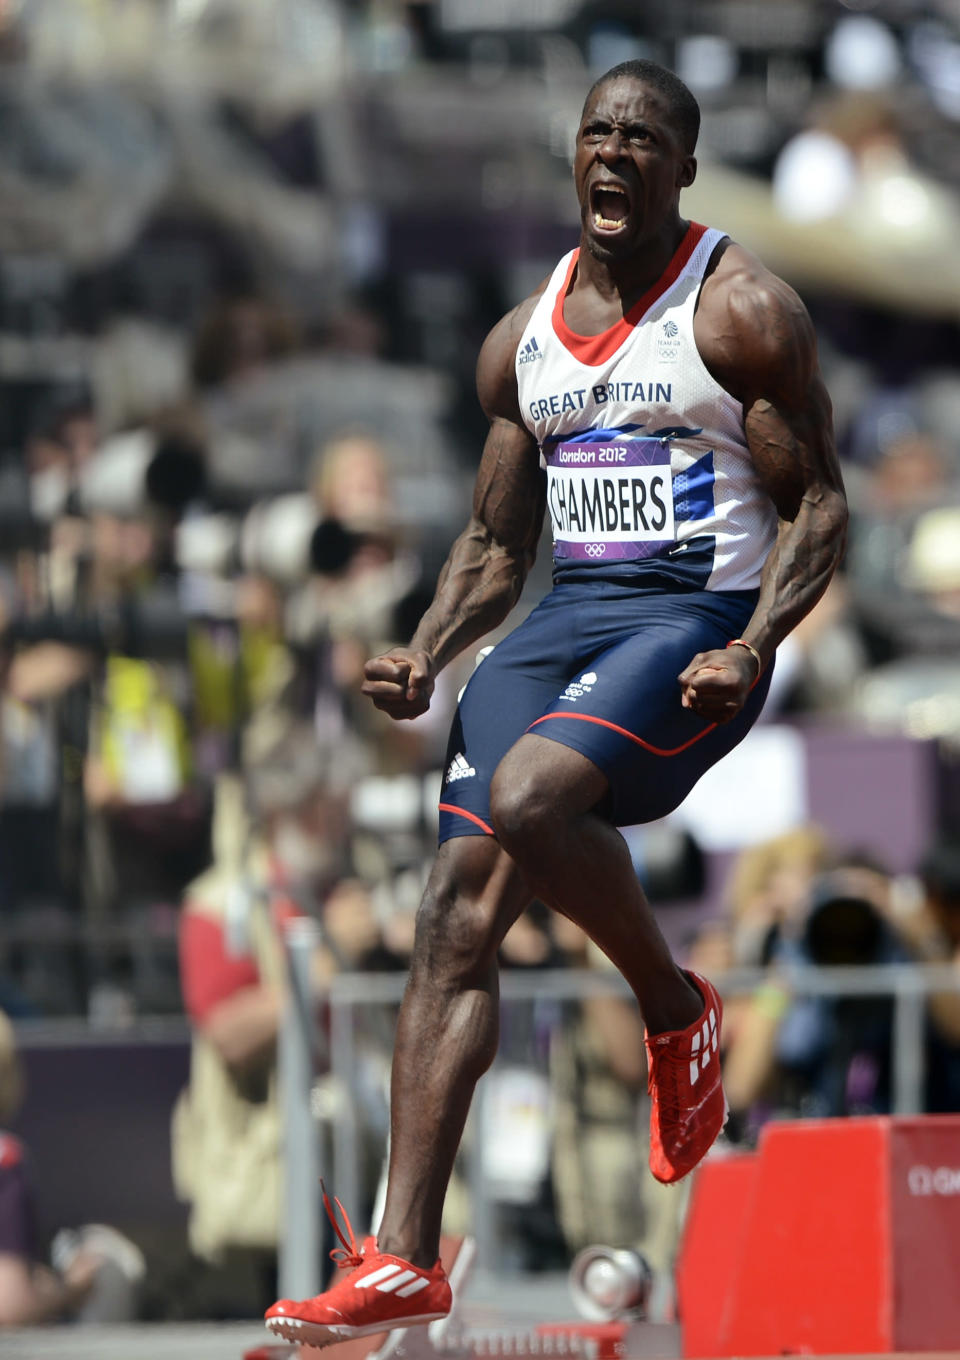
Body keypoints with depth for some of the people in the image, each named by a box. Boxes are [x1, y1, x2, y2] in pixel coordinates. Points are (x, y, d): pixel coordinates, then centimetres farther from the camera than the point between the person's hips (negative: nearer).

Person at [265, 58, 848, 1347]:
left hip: (696, 617, -6)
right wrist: (425, 657, 5)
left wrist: (754, 648, -19)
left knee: (528, 797, -33)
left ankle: (677, 1008, -3)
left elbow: (819, 505, -4)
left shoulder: (742, 308, -2)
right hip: (563, 618, 6)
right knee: (459, 905, -9)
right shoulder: (524, 336, 15)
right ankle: (403, 1256, -12)